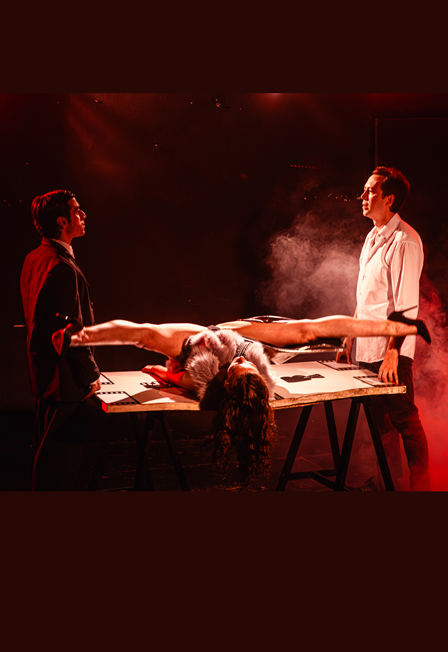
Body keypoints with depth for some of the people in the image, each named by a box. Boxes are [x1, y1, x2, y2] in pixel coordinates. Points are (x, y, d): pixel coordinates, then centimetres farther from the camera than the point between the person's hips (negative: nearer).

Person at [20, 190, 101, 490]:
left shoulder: (34, 259, 10)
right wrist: (91, 374, -12)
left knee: (46, 449, 20)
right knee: (63, 454, -1)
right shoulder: (62, 267, -23)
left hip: (44, 372, 11)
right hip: (65, 377, -11)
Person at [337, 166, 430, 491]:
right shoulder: (372, 237, 14)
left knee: (405, 419, -1)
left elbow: (407, 304, -19)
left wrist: (392, 351, -24)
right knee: (379, 416, 17)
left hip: (391, 350, -9)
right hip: (367, 348, 9)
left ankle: (421, 485, 10)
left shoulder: (404, 241, -14)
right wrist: (349, 340, 18)